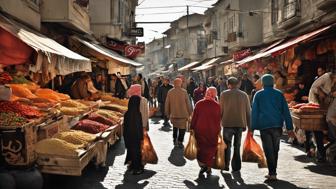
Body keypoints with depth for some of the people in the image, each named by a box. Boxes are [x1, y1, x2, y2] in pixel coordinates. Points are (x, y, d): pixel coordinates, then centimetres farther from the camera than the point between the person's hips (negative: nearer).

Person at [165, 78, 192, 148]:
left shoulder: (170, 92, -2)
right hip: (183, 115, -3)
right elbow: (188, 103, -5)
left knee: (175, 127, 22)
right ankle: (180, 142, 4)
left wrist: (168, 113, 14)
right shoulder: (184, 92, -9)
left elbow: (167, 104, 3)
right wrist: (189, 113, 6)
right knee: (182, 128, 6)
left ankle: (174, 139, 25)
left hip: (173, 114, 3)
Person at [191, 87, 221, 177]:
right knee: (211, 149, 11)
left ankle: (202, 165, -6)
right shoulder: (217, 105, -5)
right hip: (212, 132, 0)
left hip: (200, 130, 0)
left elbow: (194, 117, -2)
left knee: (200, 148, 11)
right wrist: (218, 131, 8)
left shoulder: (199, 104, -5)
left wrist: (192, 128, 6)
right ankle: (208, 168, 14)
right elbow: (218, 120, -1)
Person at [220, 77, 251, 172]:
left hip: (228, 123, -2)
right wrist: (248, 124, 14)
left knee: (227, 145, 10)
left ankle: (226, 165, 9)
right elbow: (248, 111, 8)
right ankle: (236, 166, 12)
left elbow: (221, 110, 0)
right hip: (240, 123, 2)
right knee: (237, 146, 11)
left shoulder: (224, 94, -2)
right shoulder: (244, 95, 5)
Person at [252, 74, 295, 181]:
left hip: (264, 126, -2)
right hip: (277, 125, 2)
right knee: (275, 150, 15)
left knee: (268, 150, 0)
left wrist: (253, 128, 2)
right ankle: (272, 172, 22)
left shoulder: (258, 95, 2)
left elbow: (254, 112, 0)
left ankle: (272, 173, -9)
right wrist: (289, 128, 5)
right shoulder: (279, 94, 6)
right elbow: (286, 112, 4)